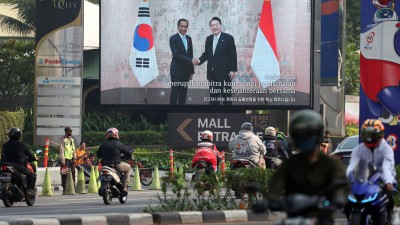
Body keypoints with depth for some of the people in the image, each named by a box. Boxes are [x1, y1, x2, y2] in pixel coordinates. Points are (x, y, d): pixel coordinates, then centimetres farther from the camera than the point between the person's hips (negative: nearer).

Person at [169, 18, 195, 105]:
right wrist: (191, 60, -28)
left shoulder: (189, 38, 11)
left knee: (183, 94, 7)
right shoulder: (173, 38, -9)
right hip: (176, 71, -6)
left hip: (186, 72, 6)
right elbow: (176, 54, -20)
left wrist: (191, 71, 12)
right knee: (174, 94, -5)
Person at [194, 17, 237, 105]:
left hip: (224, 72, -6)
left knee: (226, 95, -1)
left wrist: (233, 70, -13)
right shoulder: (209, 39, 10)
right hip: (212, 73, 6)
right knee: (213, 95, 9)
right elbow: (206, 54, 14)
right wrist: (199, 60, -6)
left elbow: (233, 55, -8)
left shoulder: (228, 38, -7)